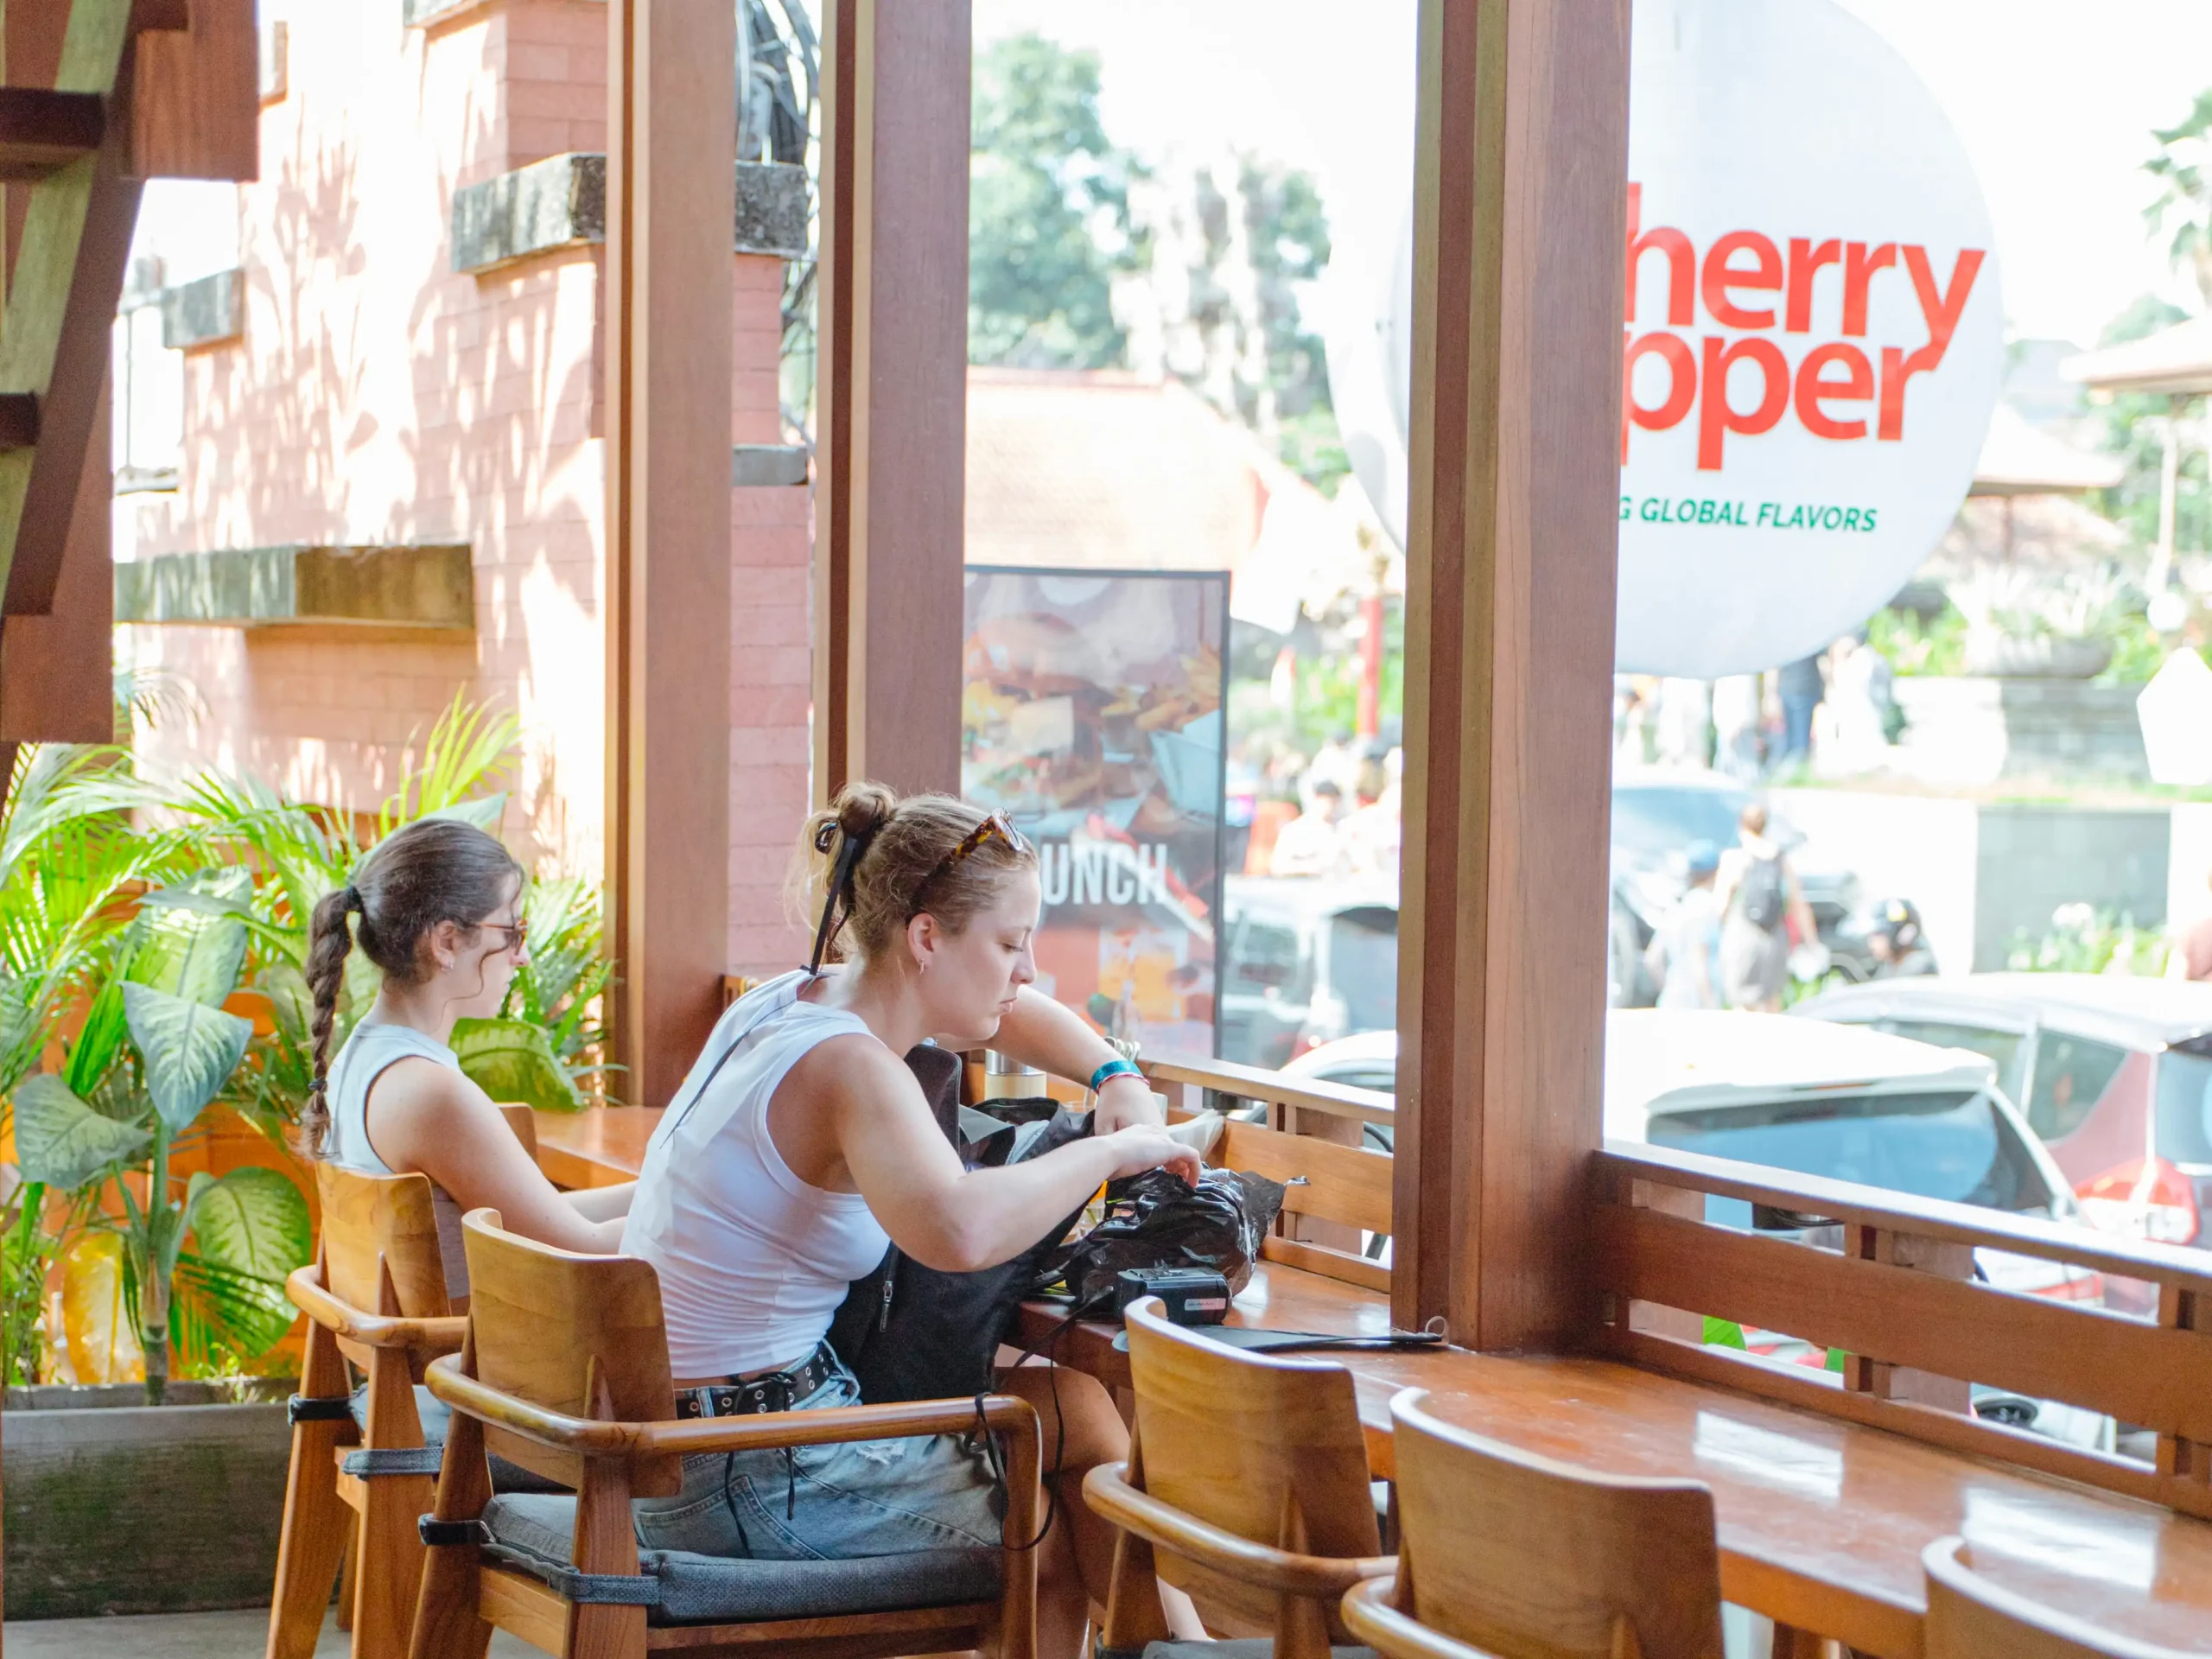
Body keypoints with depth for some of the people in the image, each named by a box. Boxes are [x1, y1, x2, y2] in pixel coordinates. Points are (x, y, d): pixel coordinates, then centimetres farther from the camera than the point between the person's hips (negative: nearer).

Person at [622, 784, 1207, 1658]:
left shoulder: (788, 999, 6)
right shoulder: (852, 1068, -23)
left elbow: (1018, 1016, 27)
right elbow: (958, 1232, -45)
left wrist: (1118, 1080, 10)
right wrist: (1113, 1150, -30)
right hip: (754, 1482, -9)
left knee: (1076, 1408, 16)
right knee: (1063, 1538, 8)